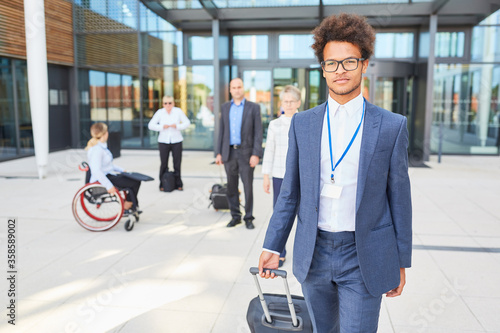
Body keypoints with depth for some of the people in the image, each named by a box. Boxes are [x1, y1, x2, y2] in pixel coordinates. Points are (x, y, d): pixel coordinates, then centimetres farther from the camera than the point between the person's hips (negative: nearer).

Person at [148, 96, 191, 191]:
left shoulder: (178, 111, 1)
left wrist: (177, 126, -12)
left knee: (177, 164, 2)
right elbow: (151, 125, 0)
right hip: (163, 141, 0)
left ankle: (178, 184, 13)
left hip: (176, 141, 0)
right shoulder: (160, 112, -1)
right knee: (164, 164, 0)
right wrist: (162, 127, -13)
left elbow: (187, 123, 4)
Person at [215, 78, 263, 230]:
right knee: (231, 187, 8)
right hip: (229, 152, 3)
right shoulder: (225, 107, 10)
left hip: (246, 152, -3)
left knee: (248, 187, 0)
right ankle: (235, 216, 21)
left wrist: (256, 154, -13)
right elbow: (221, 131, 11)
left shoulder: (253, 107, -1)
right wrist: (218, 153, 5)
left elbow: (258, 133, -4)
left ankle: (248, 218, 13)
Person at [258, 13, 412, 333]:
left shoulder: (392, 126, -5)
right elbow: (290, 191, 5)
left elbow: (399, 196, -1)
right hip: (313, 254, 3)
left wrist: (401, 261, 2)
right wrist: (273, 246, 4)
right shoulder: (302, 123, 1)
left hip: (364, 259, -2)